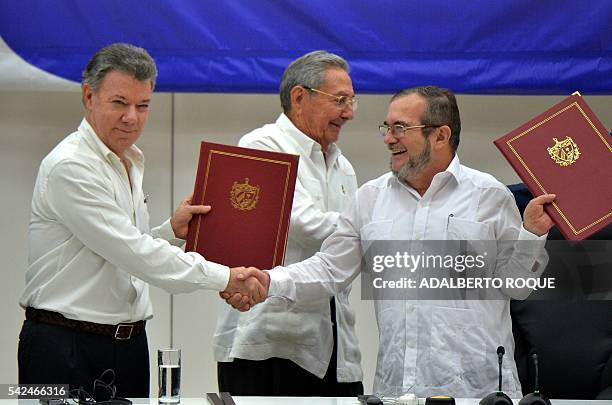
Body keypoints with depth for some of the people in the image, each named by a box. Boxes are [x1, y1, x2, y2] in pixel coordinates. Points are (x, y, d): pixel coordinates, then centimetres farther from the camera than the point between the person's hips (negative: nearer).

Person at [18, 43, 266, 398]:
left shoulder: (130, 162, 15)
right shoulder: (69, 166, -15)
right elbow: (132, 253, -20)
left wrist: (172, 232, 2)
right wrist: (224, 277, -18)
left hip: (129, 342, 8)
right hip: (66, 350, -8)